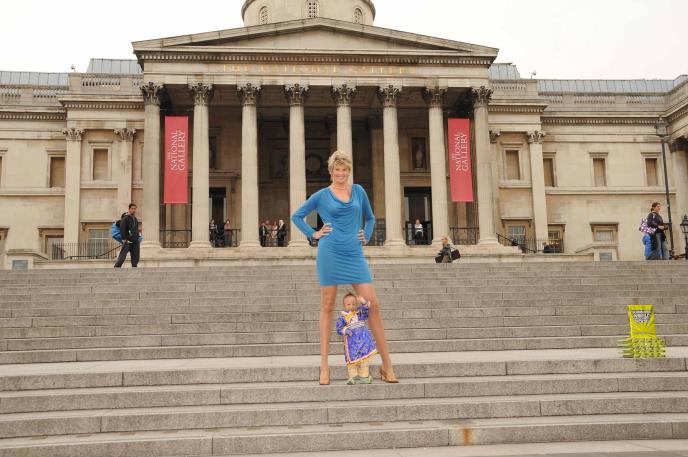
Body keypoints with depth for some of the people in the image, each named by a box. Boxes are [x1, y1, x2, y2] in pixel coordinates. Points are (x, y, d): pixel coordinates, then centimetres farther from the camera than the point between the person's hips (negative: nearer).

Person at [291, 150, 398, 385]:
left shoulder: (358, 191, 12)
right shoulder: (322, 195, 5)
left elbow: (370, 218, 25)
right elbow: (296, 216, 15)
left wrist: (366, 236, 10)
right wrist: (313, 234, 3)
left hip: (354, 255, 2)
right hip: (330, 254, -2)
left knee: (373, 304, -5)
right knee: (327, 307, 2)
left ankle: (387, 365, 2)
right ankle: (324, 366, 7)